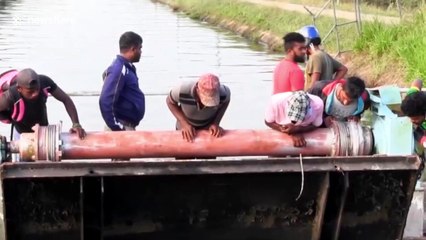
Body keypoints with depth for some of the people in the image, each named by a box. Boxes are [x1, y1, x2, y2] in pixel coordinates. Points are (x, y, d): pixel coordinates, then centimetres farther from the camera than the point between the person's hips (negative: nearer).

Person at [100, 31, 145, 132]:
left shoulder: (126, 68, 11)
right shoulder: (119, 69, -18)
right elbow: (105, 101, -25)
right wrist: (117, 128, -20)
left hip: (128, 127, 10)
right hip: (123, 128, -10)